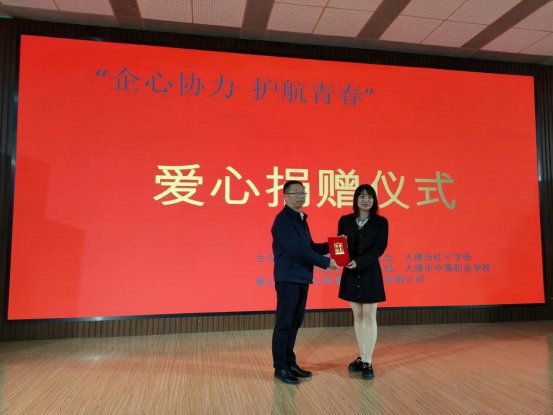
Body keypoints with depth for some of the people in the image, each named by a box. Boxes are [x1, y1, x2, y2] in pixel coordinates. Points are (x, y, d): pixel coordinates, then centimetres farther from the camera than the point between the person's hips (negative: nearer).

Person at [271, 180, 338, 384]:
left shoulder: (301, 219, 15)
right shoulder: (283, 220, -12)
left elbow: (309, 247, 18)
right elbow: (297, 249, -20)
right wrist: (326, 262, -16)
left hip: (302, 278, 8)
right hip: (288, 278, -8)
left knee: (295, 323, 14)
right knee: (284, 323, 0)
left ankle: (290, 363, 25)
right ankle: (280, 368, 11)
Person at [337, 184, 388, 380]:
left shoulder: (380, 222, -3)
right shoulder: (345, 220, 4)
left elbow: (379, 248, -12)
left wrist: (359, 262, -24)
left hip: (370, 274, -3)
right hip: (351, 274, 3)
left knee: (369, 317, 1)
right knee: (357, 316, 11)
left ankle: (368, 362, 8)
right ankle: (361, 358, 24)